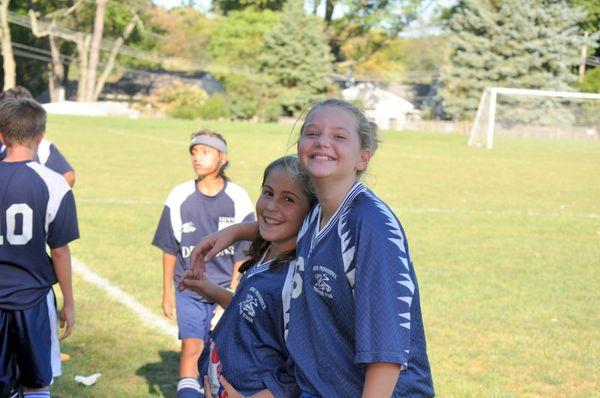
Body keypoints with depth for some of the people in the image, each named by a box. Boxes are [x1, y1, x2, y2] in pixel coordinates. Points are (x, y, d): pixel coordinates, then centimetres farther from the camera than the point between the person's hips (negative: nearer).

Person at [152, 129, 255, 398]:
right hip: (188, 289, 0)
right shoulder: (179, 197, -3)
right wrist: (167, 292, 7)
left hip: (226, 288, 0)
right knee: (191, 347, -12)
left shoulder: (238, 199, -6)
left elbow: (242, 254, -1)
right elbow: (169, 249, 5)